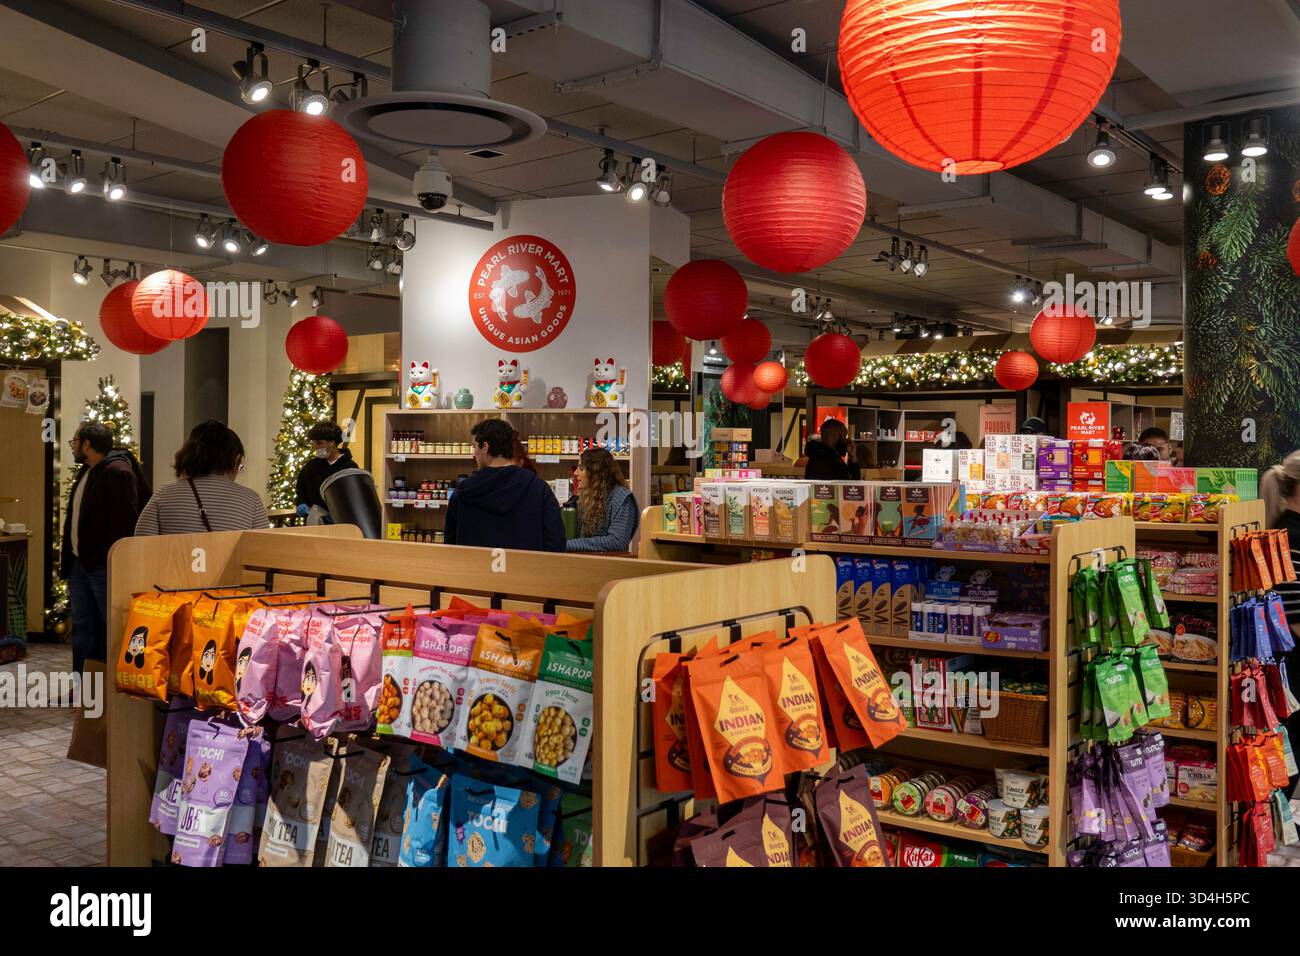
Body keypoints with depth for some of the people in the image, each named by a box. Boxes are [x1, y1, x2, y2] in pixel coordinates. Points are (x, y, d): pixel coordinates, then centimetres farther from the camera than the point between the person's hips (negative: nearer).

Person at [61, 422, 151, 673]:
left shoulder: (118, 472, -16)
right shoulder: (85, 472, 16)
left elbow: (126, 522, -21)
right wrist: (67, 553, 16)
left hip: (104, 566, -10)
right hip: (79, 563, 10)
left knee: (113, 628, -3)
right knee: (82, 629, 15)